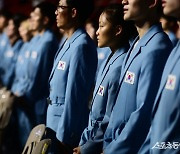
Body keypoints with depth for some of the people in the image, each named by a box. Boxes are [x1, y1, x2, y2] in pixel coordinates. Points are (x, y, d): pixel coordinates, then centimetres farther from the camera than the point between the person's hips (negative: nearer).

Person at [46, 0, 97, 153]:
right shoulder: (68, 43, 10)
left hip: (68, 132, -8)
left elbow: (74, 97, -20)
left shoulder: (81, 45, -18)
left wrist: (63, 138, -19)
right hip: (56, 127, 8)